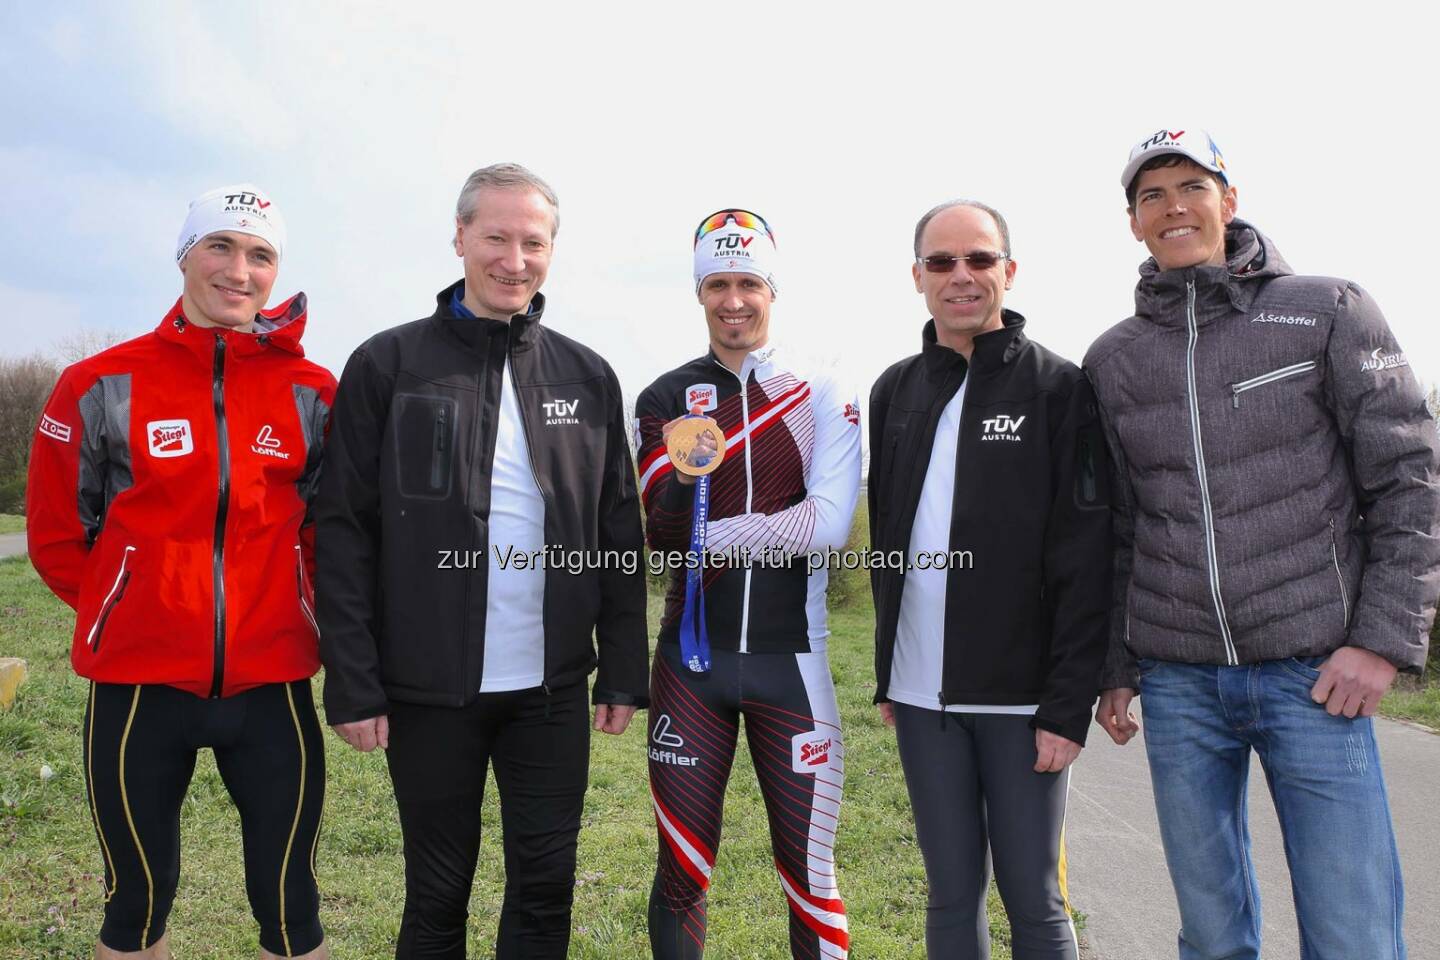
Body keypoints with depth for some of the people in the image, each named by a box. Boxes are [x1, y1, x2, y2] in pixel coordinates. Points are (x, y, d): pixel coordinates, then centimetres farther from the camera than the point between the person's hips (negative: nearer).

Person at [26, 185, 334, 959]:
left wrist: (287, 609, 5)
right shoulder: (102, 385, -3)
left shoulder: (314, 394, -1)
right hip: (137, 681, 0)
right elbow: (56, 532, 6)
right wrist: (125, 613, 8)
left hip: (271, 683, 0)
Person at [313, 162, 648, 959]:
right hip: (428, 689, -2)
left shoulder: (588, 377, 5)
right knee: (437, 893, 14)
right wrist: (352, 683, -9)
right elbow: (346, 536, -5)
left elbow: (618, 537, 6)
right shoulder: (387, 366, -3)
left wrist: (624, 672, 3)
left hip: (552, 689, 2)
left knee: (546, 889, 11)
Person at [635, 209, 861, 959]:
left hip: (791, 657, -1)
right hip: (692, 658, 1)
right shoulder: (665, 400, 4)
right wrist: (683, 472, -28)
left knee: (808, 872, 6)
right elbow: (662, 536, -7)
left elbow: (830, 523, -13)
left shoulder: (822, 398, 1)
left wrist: (710, 540, -11)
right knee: (682, 871, 9)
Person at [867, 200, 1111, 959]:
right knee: (952, 892, 13)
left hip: (1021, 695, -3)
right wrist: (886, 675, 11)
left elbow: (1085, 560, -8)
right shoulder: (895, 391, 9)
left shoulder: (1056, 387, -4)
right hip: (921, 695, 4)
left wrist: (1069, 703, -13)